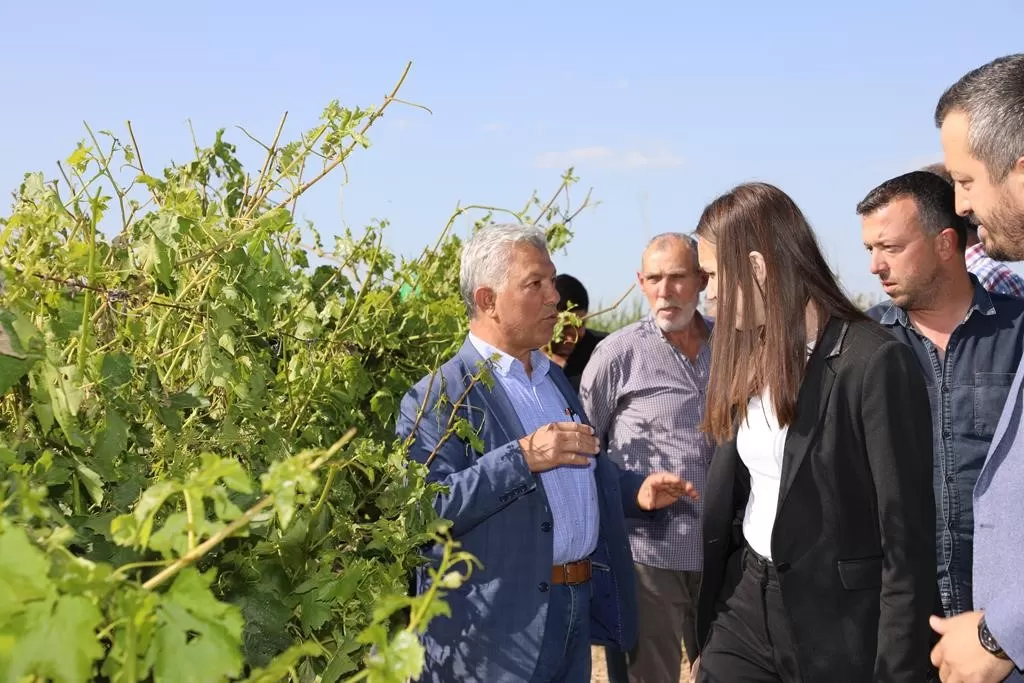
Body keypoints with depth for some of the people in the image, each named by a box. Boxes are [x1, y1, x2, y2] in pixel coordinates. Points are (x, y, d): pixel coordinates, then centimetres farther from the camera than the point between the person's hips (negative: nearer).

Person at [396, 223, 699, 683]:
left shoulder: (554, 378, 15)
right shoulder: (440, 396, -11)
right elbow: (424, 508, -23)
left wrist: (635, 491, 5)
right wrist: (522, 457, -27)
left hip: (578, 606, 7)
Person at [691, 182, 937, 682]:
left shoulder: (875, 362, -16)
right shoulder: (750, 362, 7)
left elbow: (907, 534, -17)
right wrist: (710, 611, 10)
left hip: (838, 621, -6)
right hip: (746, 604, 6)